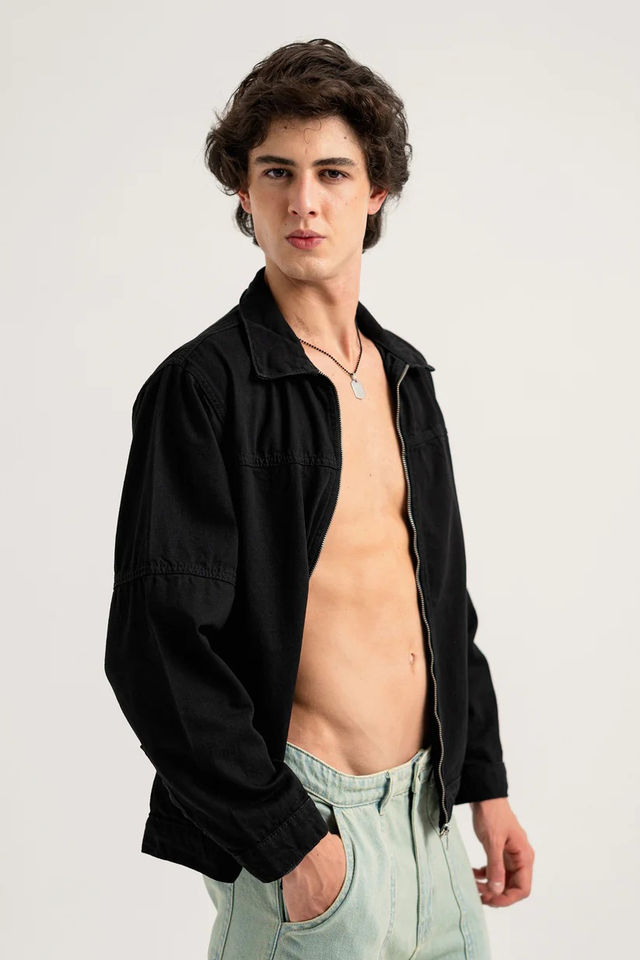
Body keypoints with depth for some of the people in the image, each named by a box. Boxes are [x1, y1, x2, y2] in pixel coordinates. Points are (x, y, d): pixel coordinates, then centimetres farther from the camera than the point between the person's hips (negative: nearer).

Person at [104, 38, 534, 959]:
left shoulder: (407, 375, 9)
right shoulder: (201, 387, -13)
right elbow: (157, 648, -17)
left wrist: (486, 782, 13)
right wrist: (289, 839, -17)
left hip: (428, 803, 7)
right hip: (301, 821, -6)